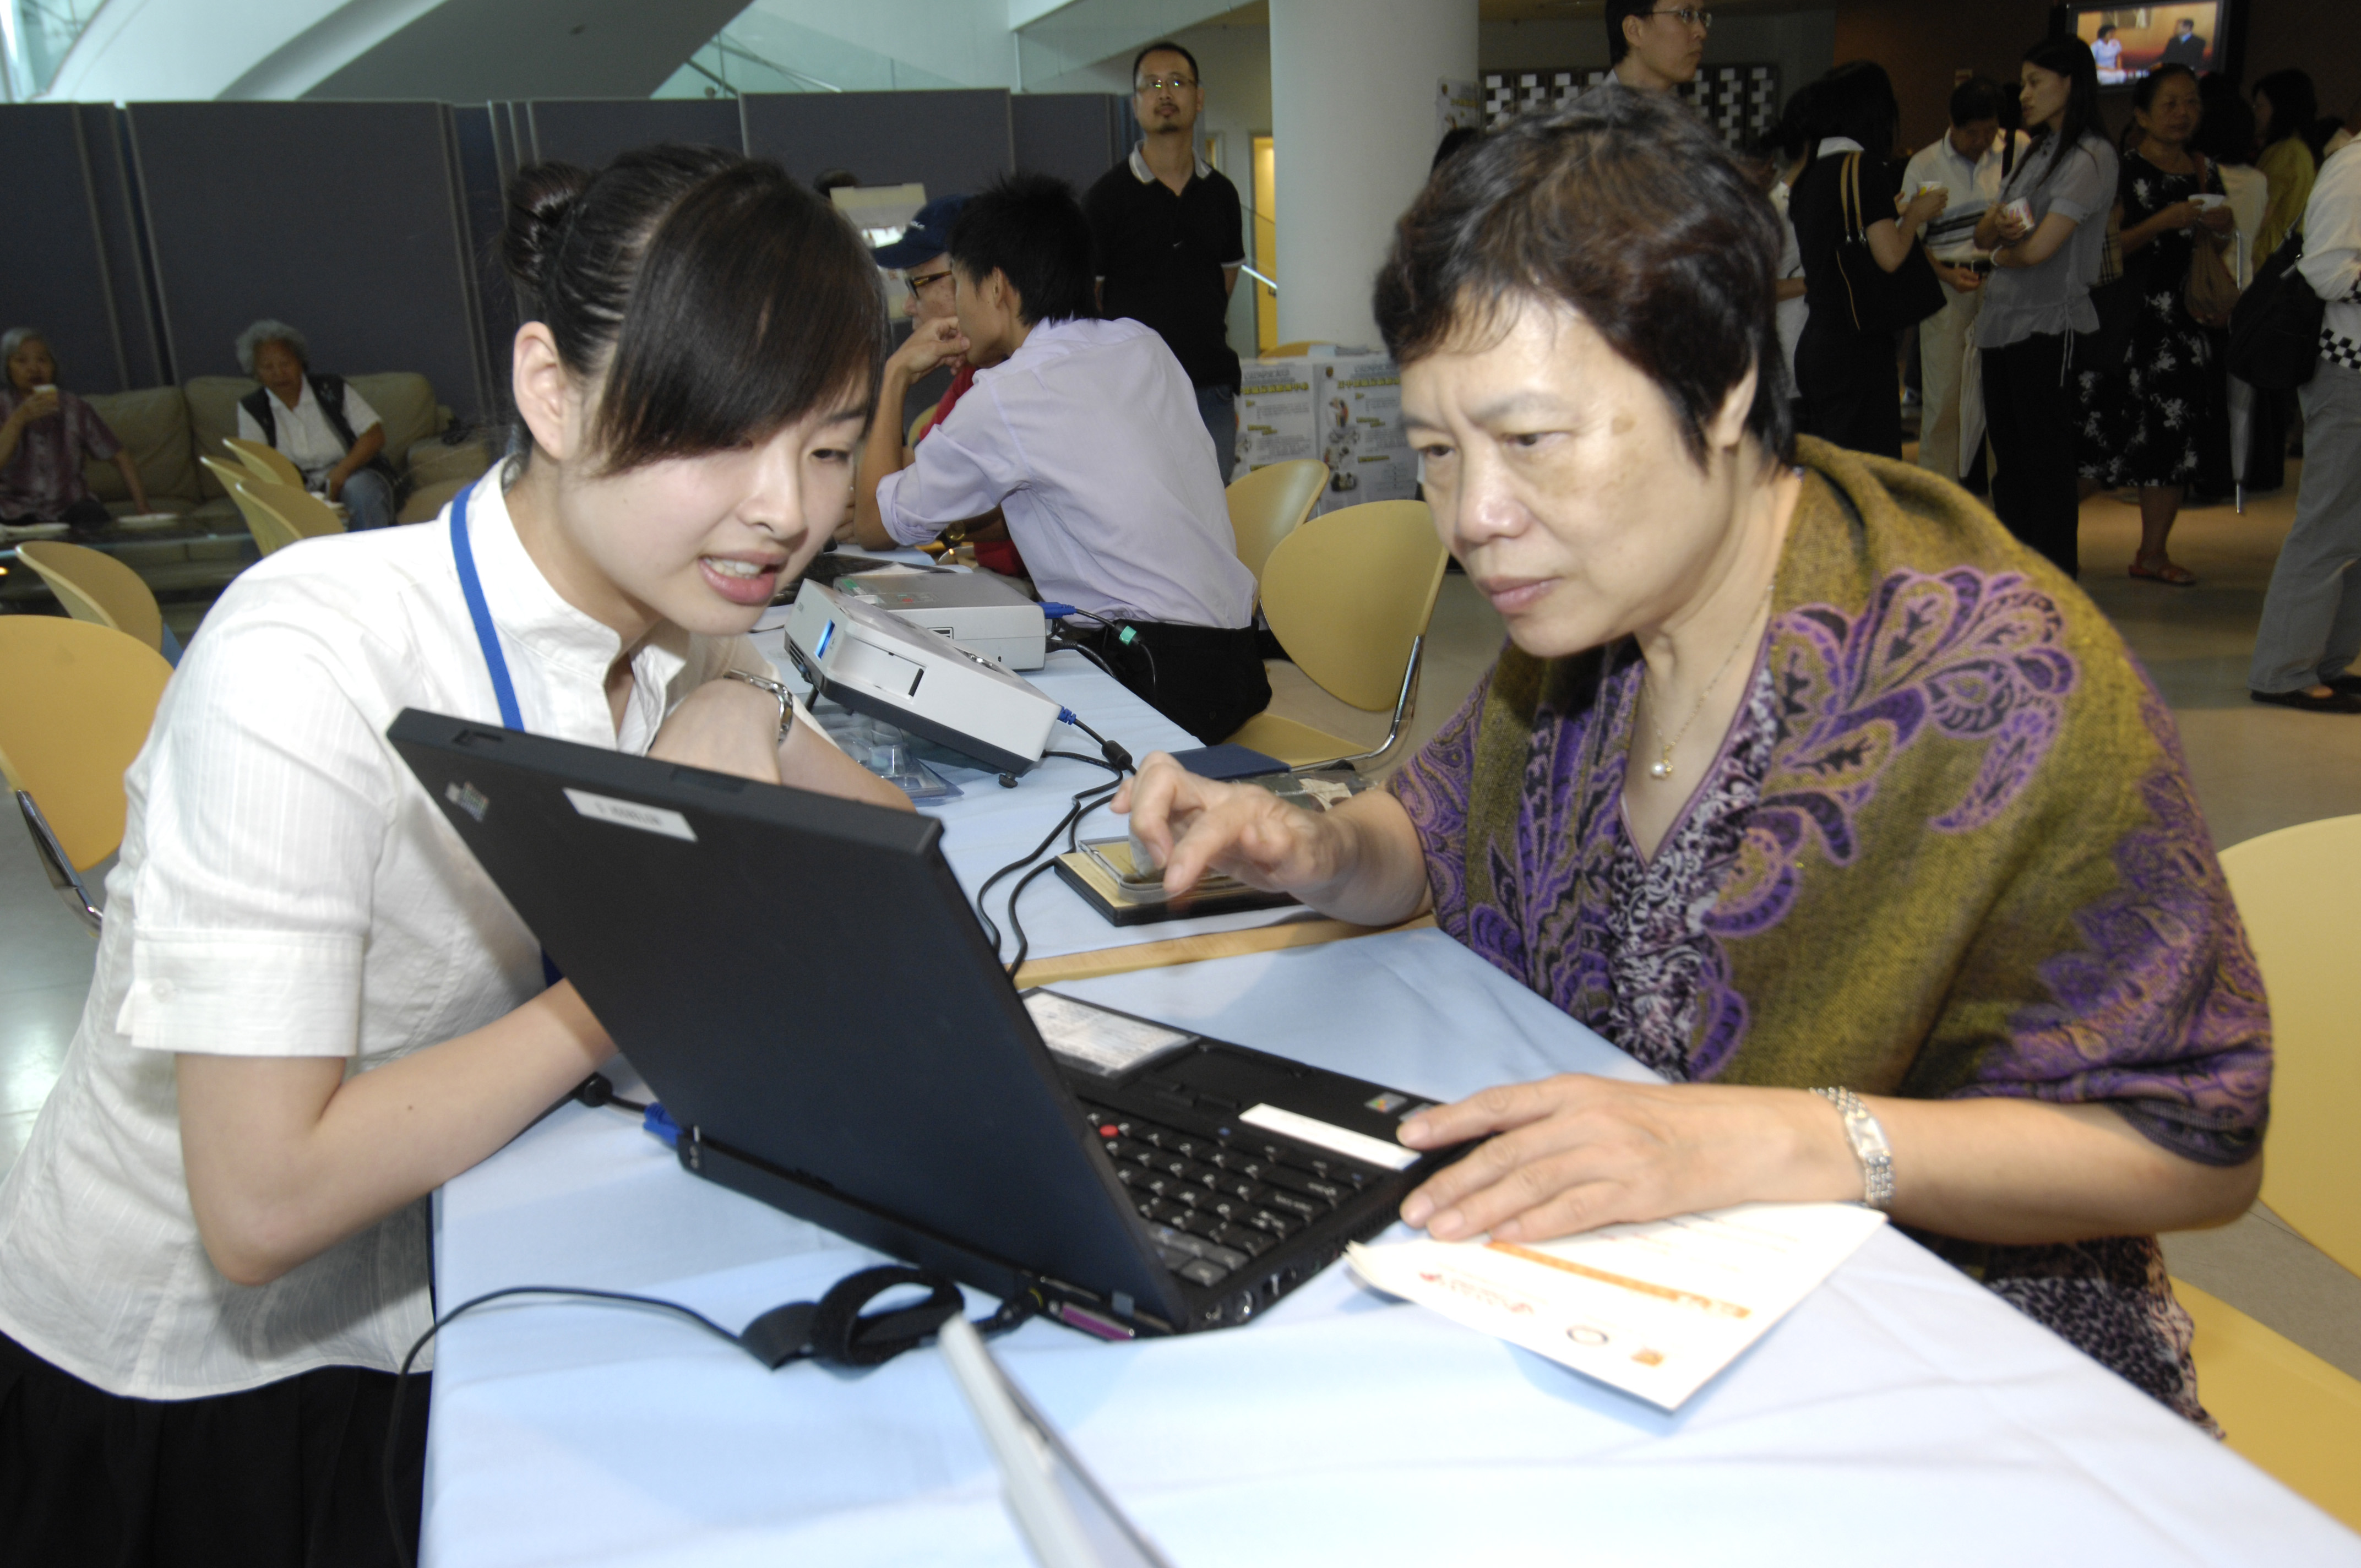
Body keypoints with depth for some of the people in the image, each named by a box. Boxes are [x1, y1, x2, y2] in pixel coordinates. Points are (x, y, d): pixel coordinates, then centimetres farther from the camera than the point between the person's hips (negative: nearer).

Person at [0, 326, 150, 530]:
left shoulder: (74, 408, 3)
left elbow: (120, 458, 5)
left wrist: (143, 511, -5)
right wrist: (20, 419, -26)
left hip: (71, 507, 1)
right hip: (17, 514, -1)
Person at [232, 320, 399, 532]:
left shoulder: (334, 390, 7)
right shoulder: (251, 409, 9)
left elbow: (375, 435, -1)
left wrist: (342, 470, -18)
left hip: (353, 477, -1)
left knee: (359, 489, -37)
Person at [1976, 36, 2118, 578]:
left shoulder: (2091, 158, -10)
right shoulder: (2034, 152, 17)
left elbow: (2039, 249, -18)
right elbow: (1984, 237, 13)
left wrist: (2003, 254, 3)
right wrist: (1999, 222, -10)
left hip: (2049, 325, -8)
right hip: (2002, 323, 8)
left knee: (2047, 462, -3)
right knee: (2008, 456, 12)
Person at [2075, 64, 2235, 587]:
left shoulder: (2204, 173, 14)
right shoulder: (2122, 170, -4)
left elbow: (2213, 252, 21)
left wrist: (2219, 229, 1)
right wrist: (2166, 222, -19)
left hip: (2185, 321, 6)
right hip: (2127, 320, -6)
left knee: (2176, 435, 6)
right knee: (2099, 441, -9)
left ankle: (2153, 552, 14)